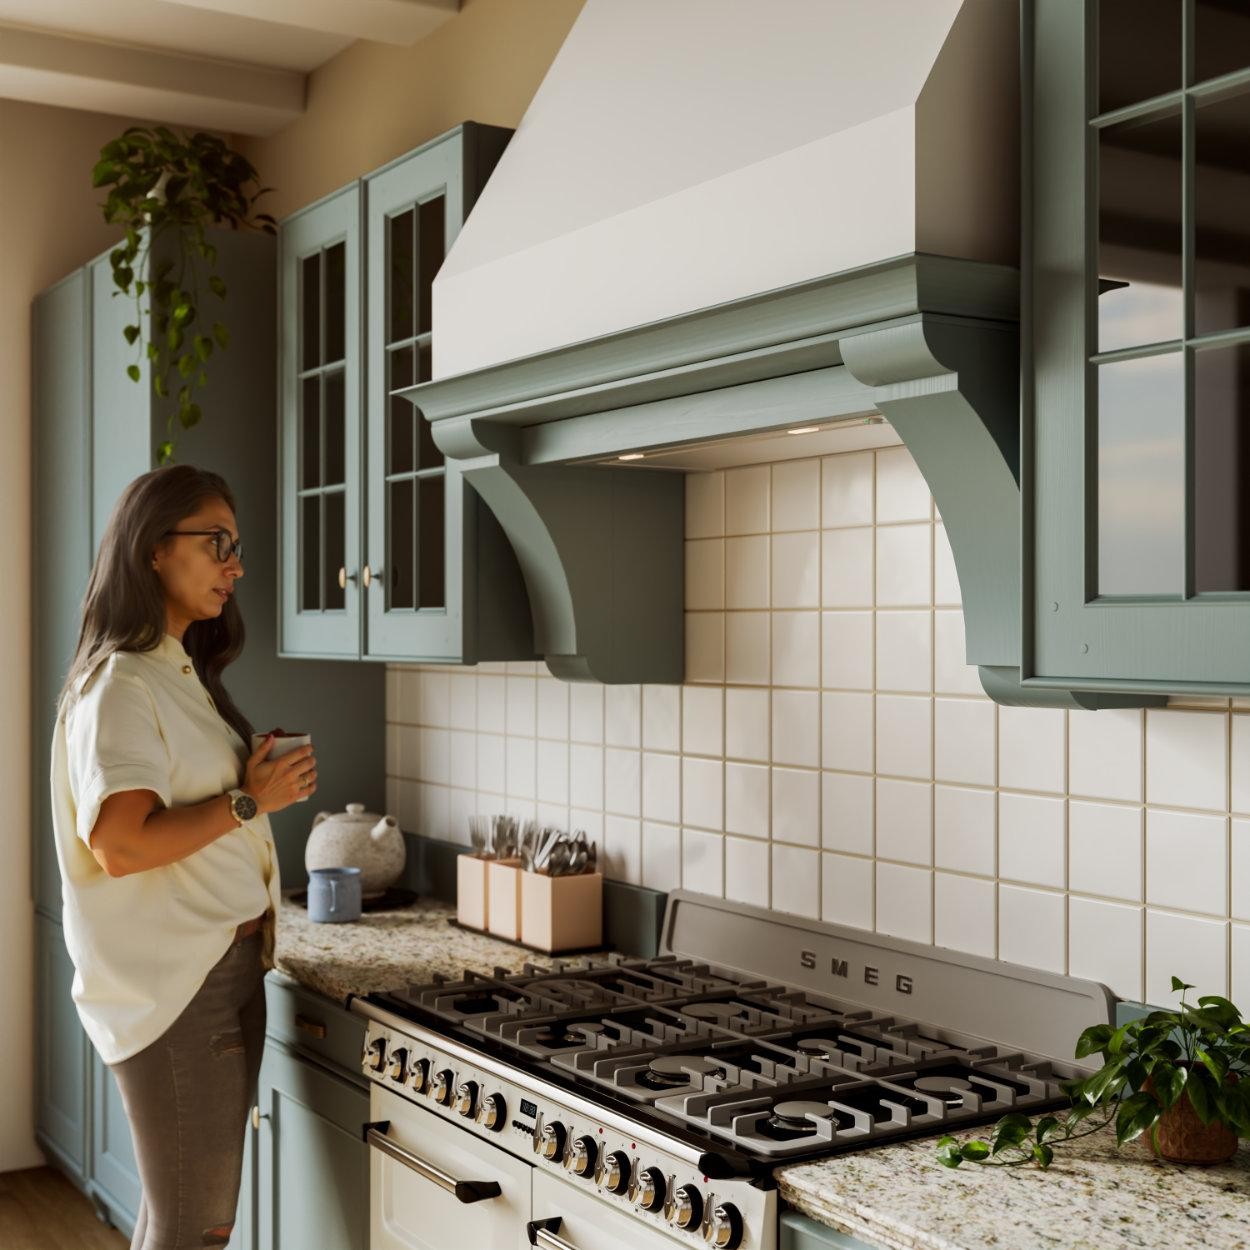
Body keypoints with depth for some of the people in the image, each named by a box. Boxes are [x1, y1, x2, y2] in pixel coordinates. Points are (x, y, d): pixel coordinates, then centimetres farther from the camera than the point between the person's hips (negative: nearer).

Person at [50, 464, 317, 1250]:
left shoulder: (183, 672, 15)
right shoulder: (120, 683, -14)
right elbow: (120, 843, -24)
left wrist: (267, 782, 7)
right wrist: (248, 801, -17)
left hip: (228, 971, 9)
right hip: (171, 987, -9)